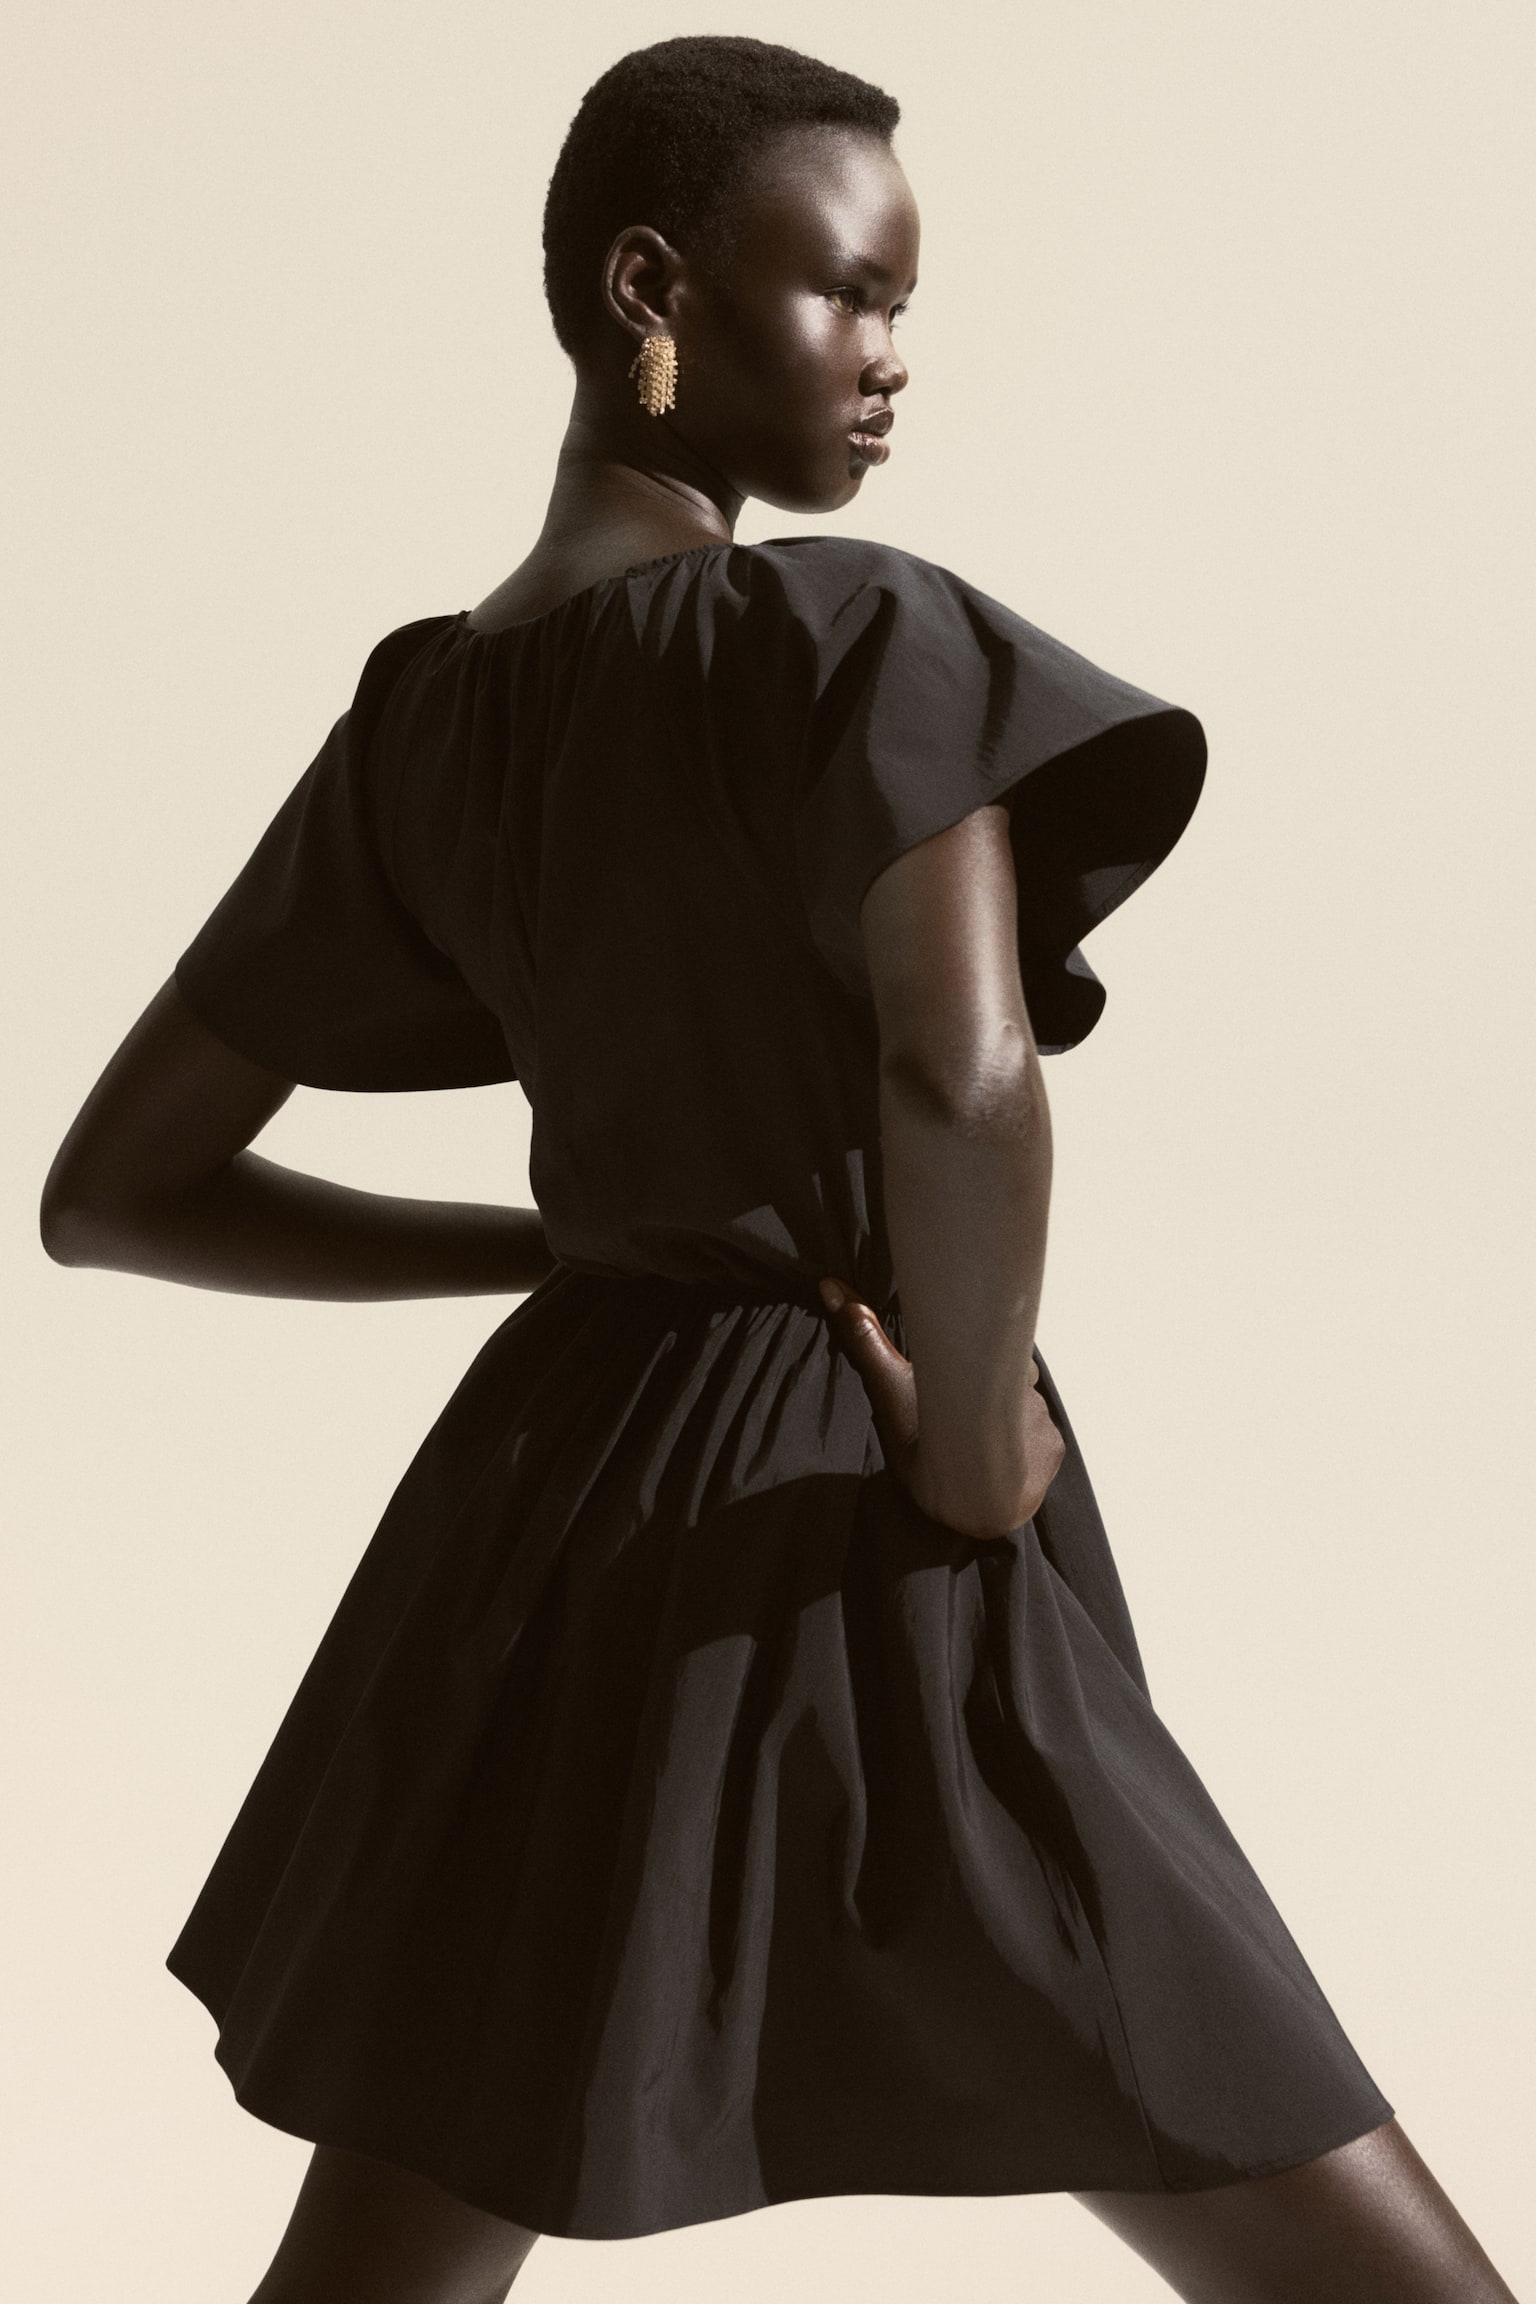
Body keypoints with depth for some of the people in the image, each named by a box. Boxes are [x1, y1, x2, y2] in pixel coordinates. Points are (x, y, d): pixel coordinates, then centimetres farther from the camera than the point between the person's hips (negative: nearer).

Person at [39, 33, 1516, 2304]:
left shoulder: (420, 726, 6)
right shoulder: (857, 632, -16)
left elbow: (108, 1192, 12)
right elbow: (964, 1075, -36)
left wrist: (572, 1251, 10)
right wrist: (979, 1461, -17)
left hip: (562, 1525, 7)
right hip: (867, 1579, -7)